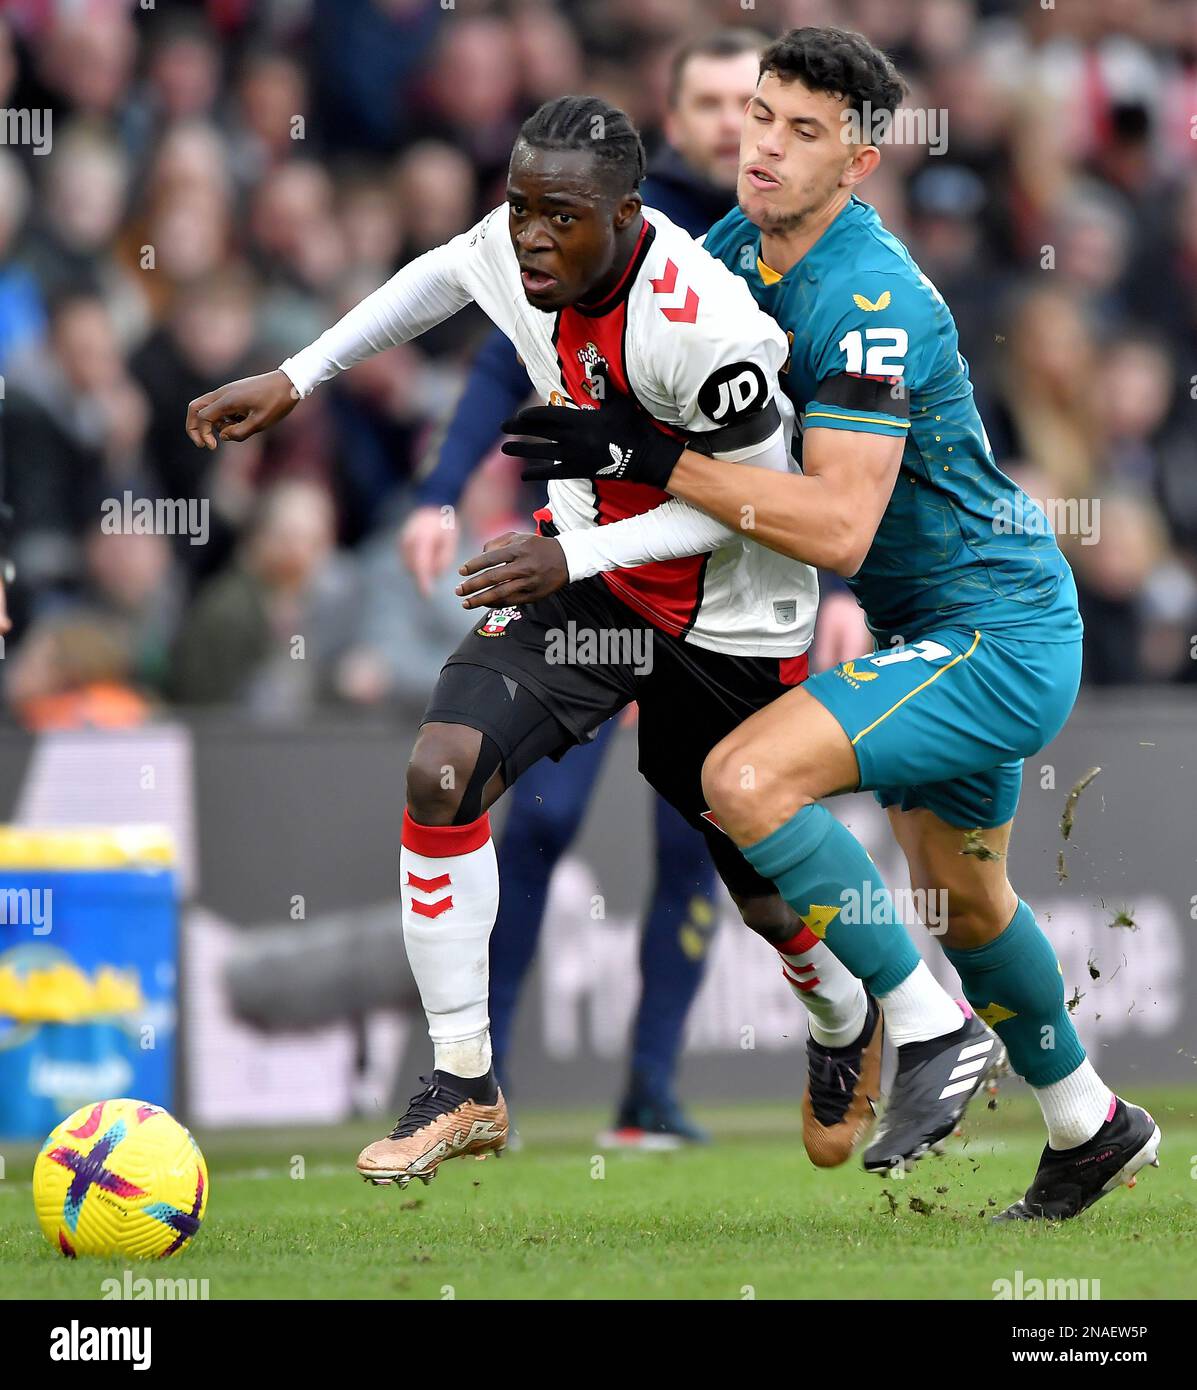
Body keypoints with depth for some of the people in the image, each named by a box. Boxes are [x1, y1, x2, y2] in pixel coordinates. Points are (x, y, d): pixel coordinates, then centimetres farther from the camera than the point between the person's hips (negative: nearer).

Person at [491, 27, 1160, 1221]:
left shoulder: (868, 303, -25)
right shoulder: (741, 248, 2)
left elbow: (838, 527, -32)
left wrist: (651, 460, -31)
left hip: (996, 639, -10)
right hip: (941, 628, 10)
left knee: (746, 779, -25)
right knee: (963, 902, 24)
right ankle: (1090, 1124, 43)